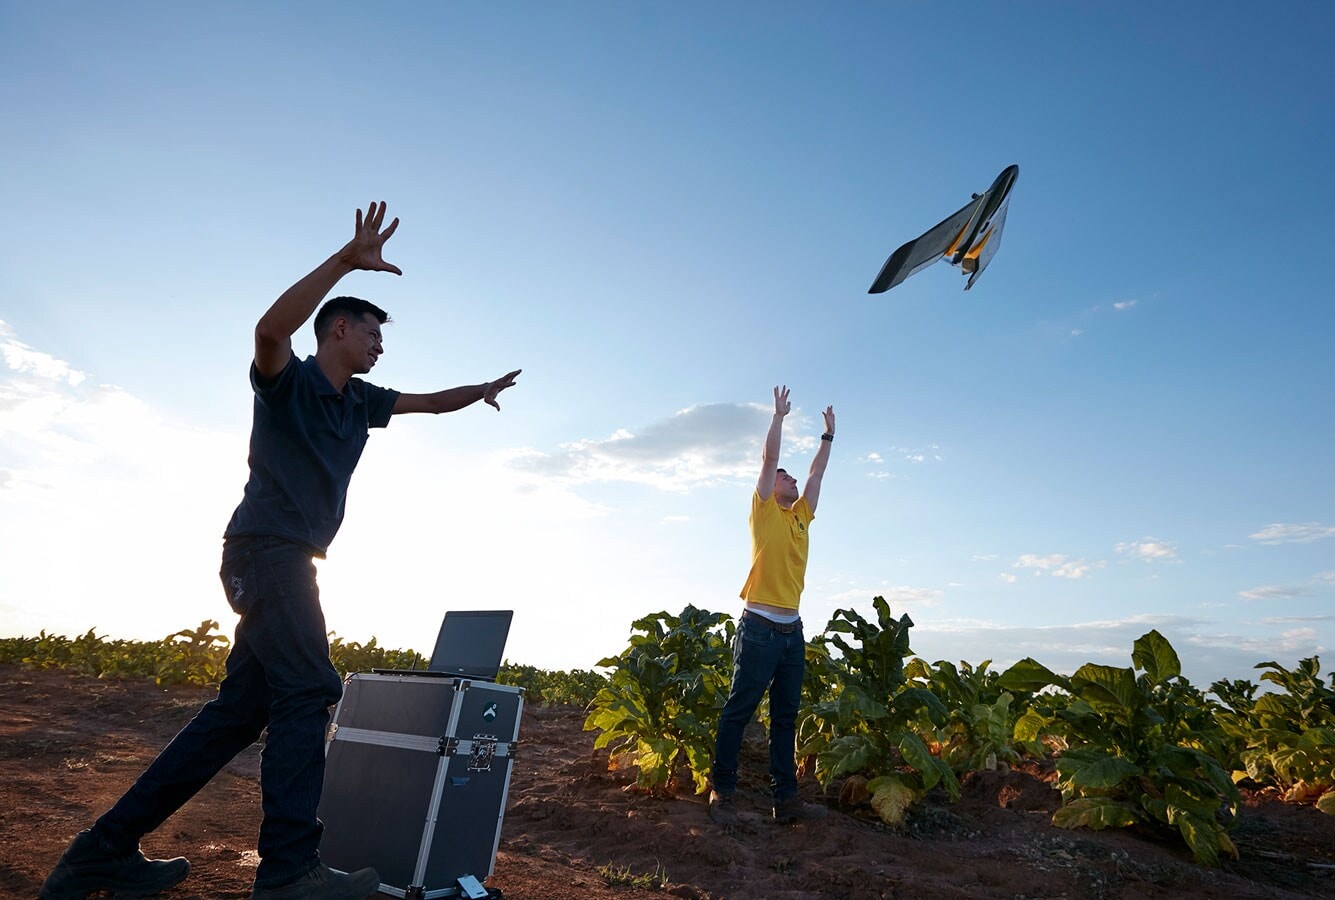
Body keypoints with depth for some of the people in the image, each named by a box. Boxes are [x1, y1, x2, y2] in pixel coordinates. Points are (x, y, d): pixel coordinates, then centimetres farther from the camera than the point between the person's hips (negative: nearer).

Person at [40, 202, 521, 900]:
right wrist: (347, 259, -32)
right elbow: (270, 329, -27)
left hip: (288, 561, 9)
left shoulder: (359, 401, 17)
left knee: (241, 709, 8)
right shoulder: (286, 380, -4)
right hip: (265, 549, -9)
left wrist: (477, 391, 20)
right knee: (308, 691, -15)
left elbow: (426, 402, 31)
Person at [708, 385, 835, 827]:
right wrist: (779, 414, 2)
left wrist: (828, 434, 26)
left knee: (786, 718, 10)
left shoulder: (801, 517, 16)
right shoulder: (764, 511, 1)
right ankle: (721, 793, 10)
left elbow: (818, 472, 23)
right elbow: (769, 458, -4)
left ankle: (786, 798, 17)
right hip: (760, 627, -7)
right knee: (738, 711, 0)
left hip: (792, 631, 7)